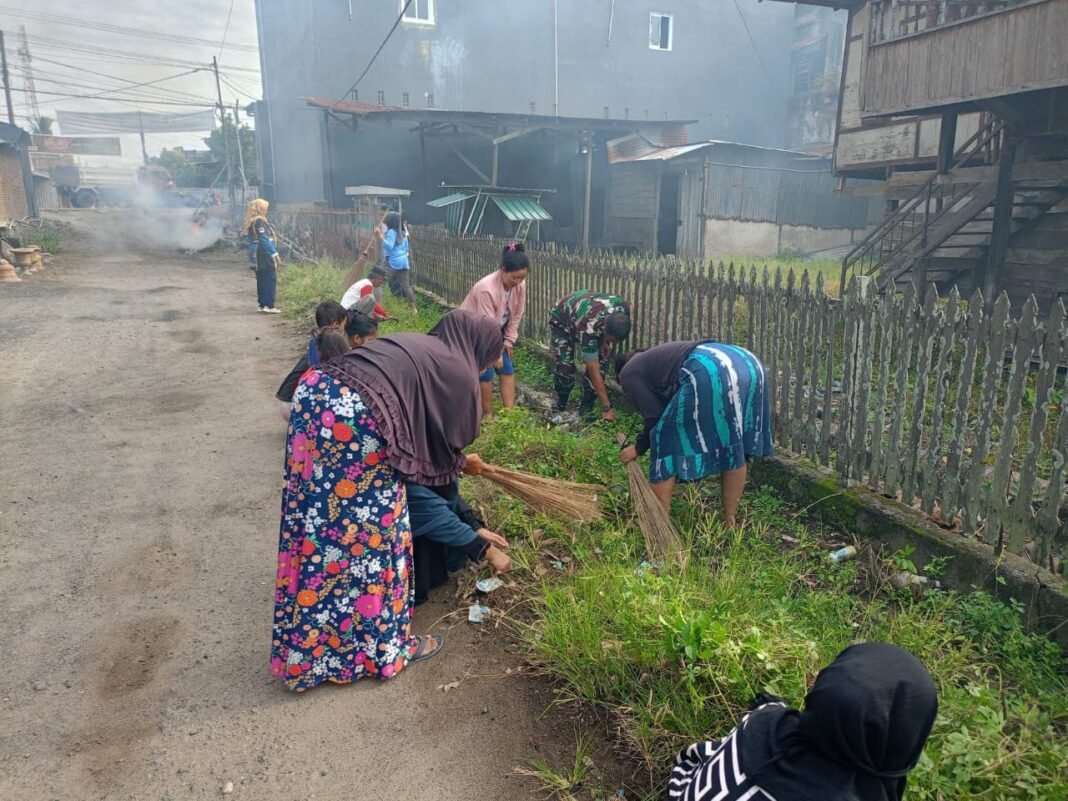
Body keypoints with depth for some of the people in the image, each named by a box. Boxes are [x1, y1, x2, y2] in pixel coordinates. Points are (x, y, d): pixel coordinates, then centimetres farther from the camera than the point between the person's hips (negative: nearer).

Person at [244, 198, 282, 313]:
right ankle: (269, 306, -13)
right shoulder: (259, 221, -12)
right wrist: (275, 254, -18)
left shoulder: (250, 222, 16)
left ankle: (262, 305, 13)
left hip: (256, 257, 9)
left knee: (262, 281, 12)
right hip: (265, 256, -9)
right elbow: (265, 239, -18)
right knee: (271, 280, -8)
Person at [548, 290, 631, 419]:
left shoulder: (623, 308, -33)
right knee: (564, 365, -16)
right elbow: (594, 371, -40)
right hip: (561, 320, -5)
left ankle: (587, 405, 2)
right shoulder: (588, 329, -46)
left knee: (601, 361, -12)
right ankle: (561, 401, 13)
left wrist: (604, 342, -15)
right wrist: (606, 408, -37)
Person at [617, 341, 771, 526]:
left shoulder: (629, 374, 20)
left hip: (708, 373, -8)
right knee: (734, 446, 19)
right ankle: (731, 520, 29)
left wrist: (639, 448, 27)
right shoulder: (658, 358, 43)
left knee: (665, 441, 7)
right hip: (747, 363, 9)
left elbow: (654, 417, 11)